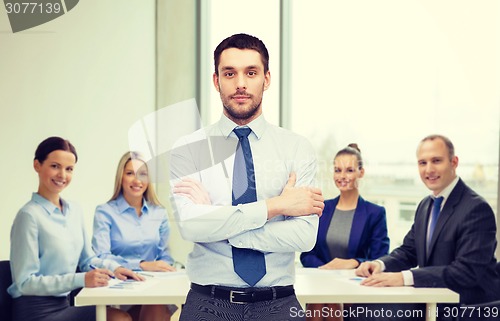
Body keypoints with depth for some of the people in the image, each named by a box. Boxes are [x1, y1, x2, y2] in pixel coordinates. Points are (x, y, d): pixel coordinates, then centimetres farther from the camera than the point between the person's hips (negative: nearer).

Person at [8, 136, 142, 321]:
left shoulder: (75, 210, 8)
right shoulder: (29, 215, -16)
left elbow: (86, 259, 16)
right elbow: (26, 282, -18)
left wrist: (113, 268, -4)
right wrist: (81, 279, -26)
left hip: (63, 304, 7)